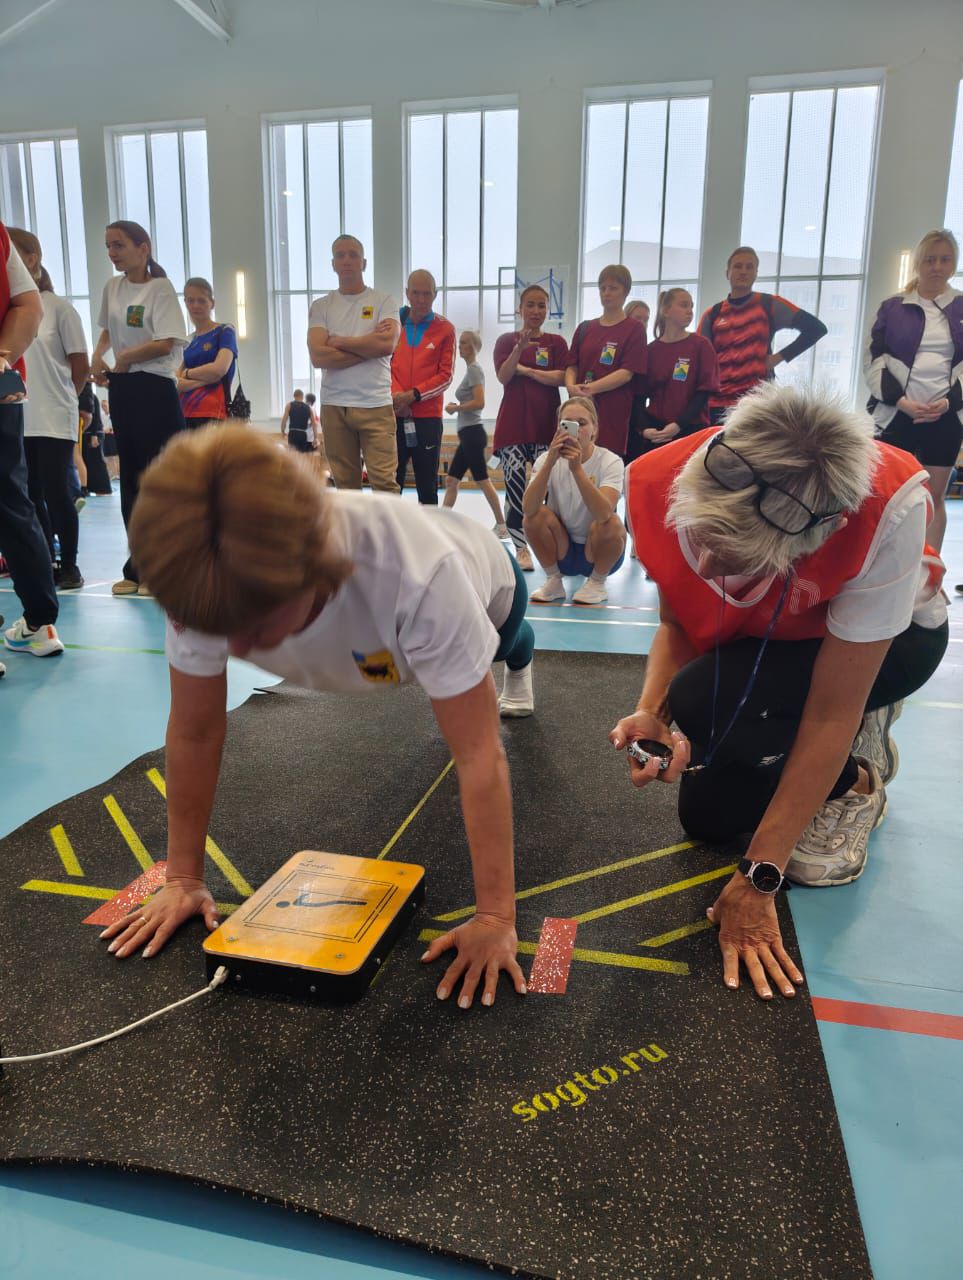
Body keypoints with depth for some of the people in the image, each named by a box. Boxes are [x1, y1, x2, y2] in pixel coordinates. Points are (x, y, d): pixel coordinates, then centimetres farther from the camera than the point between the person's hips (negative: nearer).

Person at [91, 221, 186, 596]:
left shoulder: (160, 288, -8)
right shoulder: (112, 287, 12)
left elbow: (164, 344, -19)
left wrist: (122, 359, -8)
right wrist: (98, 356, 7)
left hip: (154, 390, -7)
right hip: (121, 389, 8)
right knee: (131, 478, 10)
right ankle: (139, 567, 18)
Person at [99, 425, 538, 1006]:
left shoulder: (419, 575, -53)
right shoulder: (203, 582, -41)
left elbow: (480, 757, -47)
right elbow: (194, 733, -29)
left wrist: (496, 918, -43)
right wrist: (184, 879, -20)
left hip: (482, 581, -2)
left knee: (507, 649, 34)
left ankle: (516, 653, 70)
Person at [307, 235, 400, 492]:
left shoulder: (384, 301, 6)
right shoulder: (320, 306, 10)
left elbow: (387, 344, -13)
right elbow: (318, 356, -6)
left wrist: (339, 341, -4)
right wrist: (369, 345, -8)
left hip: (376, 404, -2)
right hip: (334, 405, 2)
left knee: (385, 482, -8)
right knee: (345, 484, 7)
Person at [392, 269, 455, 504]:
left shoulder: (445, 328, 3)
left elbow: (446, 375, -1)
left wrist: (413, 395, -13)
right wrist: (394, 395, -12)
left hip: (427, 416, -1)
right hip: (393, 415, 2)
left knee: (427, 485, 3)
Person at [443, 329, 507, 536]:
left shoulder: (474, 369, -10)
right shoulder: (471, 369, 18)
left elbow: (479, 403, -21)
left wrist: (455, 408, -11)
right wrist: (457, 407, 11)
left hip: (472, 433, -10)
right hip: (468, 434, 10)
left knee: (483, 481, -6)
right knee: (451, 480, 9)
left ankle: (501, 525, 0)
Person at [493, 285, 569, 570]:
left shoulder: (556, 342, 10)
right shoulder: (506, 340, 10)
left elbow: (561, 377, -4)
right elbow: (503, 376, -6)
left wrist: (526, 370, -8)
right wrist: (520, 347, -20)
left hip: (546, 423, 0)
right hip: (513, 423, 0)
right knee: (515, 486, -7)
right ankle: (520, 549, -1)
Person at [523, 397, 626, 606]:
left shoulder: (610, 461, -16)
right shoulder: (547, 459, -10)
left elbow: (604, 513, -35)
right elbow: (528, 508, -28)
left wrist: (577, 468, -43)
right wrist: (550, 462, -38)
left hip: (599, 551, -2)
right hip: (562, 551, 2)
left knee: (609, 523, -31)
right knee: (536, 515, -23)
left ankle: (597, 582, -4)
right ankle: (554, 580, -2)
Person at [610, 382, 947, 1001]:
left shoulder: (889, 511, -41)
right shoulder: (663, 484, -31)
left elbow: (832, 712, -33)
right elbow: (677, 623, -13)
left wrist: (759, 880, -29)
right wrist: (651, 712, -35)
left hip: (893, 632, -4)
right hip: (762, 636, 5)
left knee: (706, 704, -32)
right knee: (707, 816, 3)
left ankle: (853, 779, -2)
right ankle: (857, 740, 24)